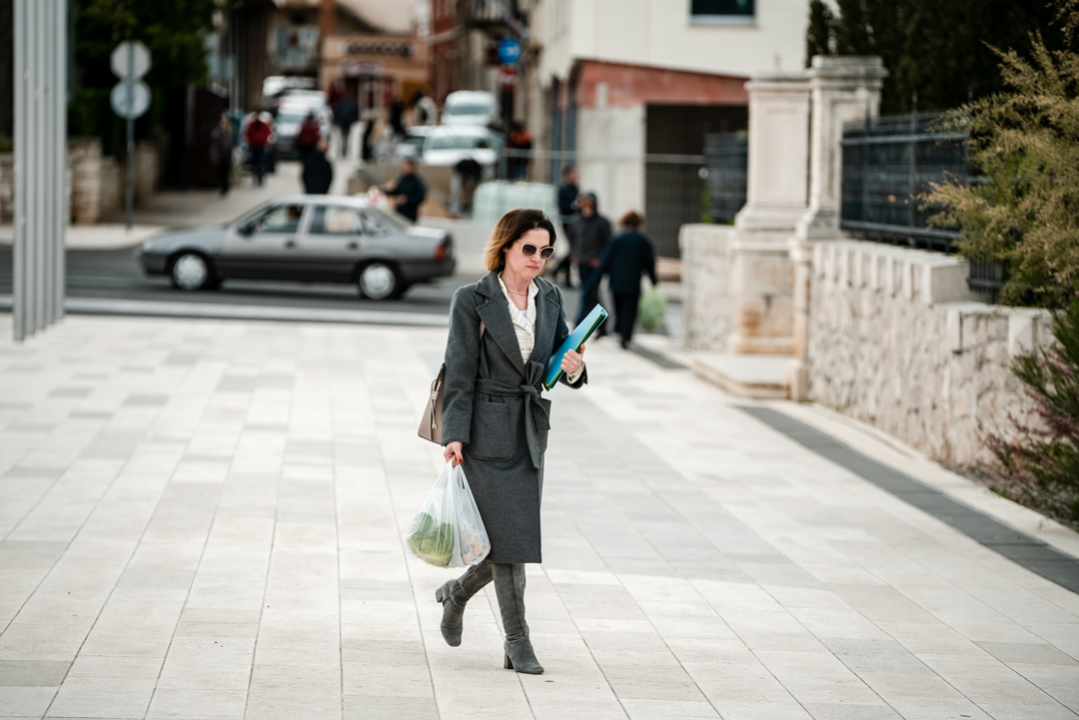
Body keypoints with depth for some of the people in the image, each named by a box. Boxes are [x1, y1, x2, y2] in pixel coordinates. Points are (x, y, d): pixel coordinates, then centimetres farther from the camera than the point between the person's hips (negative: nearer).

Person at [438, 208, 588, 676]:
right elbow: (460, 373, -8)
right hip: (486, 431, -6)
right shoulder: (472, 301, -7)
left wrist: (573, 368, -11)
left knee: (517, 540, 7)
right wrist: (454, 436, -13)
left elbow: (559, 359, 13)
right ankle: (517, 645, 0)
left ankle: (456, 593, 34)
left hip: (529, 431, 6)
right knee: (507, 537, -7)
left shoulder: (550, 298, 8)